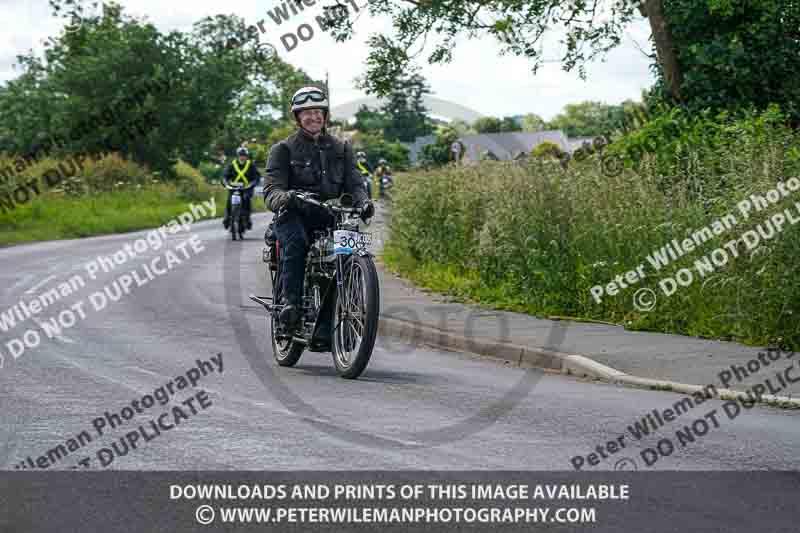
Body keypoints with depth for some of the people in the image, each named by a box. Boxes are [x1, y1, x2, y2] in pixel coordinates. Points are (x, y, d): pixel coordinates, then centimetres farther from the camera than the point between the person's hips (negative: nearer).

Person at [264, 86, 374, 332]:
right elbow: (271, 189, -6)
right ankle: (290, 301, -31)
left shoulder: (341, 149, 17)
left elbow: (354, 183, 7)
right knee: (296, 243, -37)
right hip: (294, 216, -3)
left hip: (329, 218, 3)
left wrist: (363, 201, -18)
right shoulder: (283, 150, 6)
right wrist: (285, 198, -32)